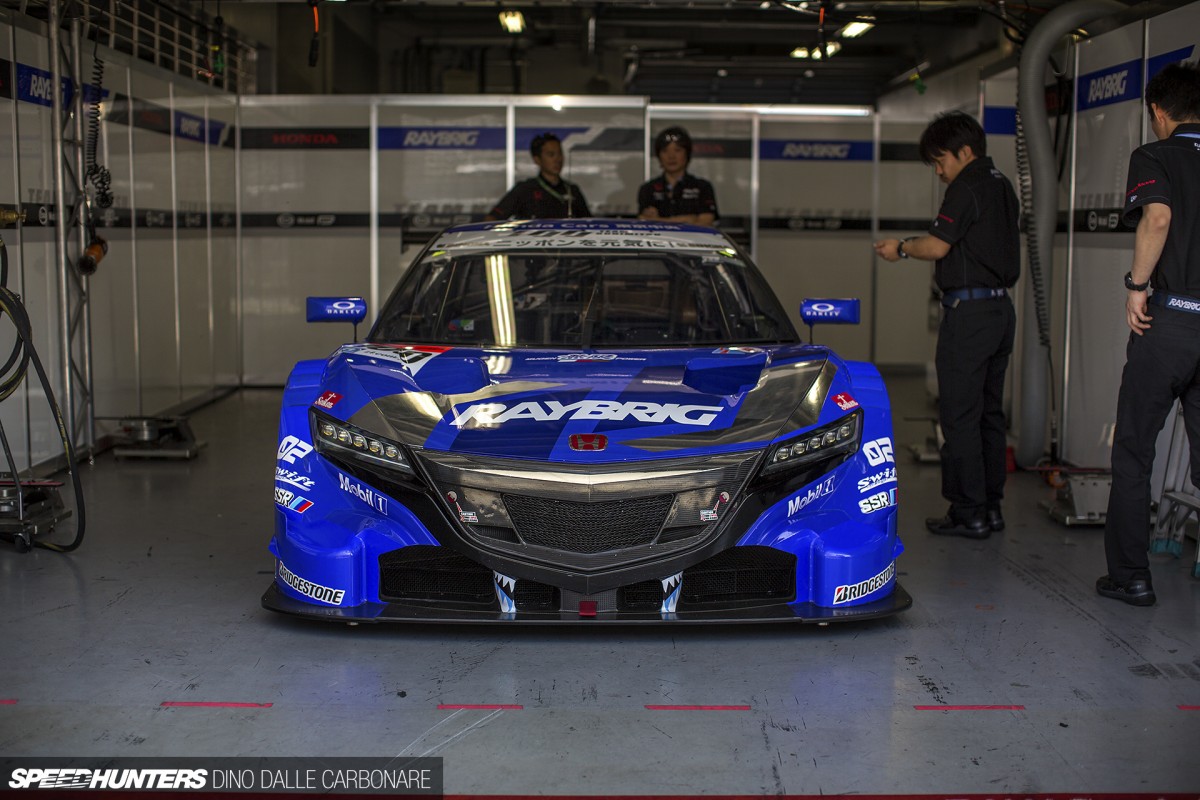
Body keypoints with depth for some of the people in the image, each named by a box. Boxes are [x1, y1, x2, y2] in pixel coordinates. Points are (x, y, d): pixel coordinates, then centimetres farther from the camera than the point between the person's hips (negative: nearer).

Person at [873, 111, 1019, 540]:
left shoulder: (967, 187, -11)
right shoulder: (1002, 186, 17)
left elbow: (936, 246, -18)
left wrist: (901, 247, 1)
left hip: (969, 311, -9)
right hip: (1001, 307, 9)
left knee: (960, 415, -5)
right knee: (989, 412, 13)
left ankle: (968, 513, -2)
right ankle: (991, 506, 18)